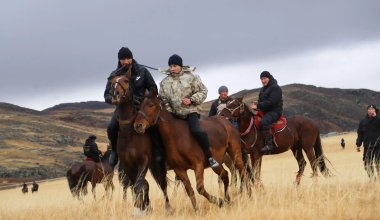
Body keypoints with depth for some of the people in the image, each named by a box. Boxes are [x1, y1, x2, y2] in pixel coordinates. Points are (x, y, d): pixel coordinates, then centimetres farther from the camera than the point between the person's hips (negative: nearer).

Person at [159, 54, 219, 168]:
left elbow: (202, 91, -1)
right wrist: (169, 112, -5)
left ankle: (209, 156, -15)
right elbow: (163, 100, 10)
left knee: (196, 131, -27)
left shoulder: (191, 77, -2)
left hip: (191, 111, -5)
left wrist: (191, 100, -16)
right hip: (174, 114, 5)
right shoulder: (164, 82, 9)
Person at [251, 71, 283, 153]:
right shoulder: (263, 89, 20)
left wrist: (259, 106, -23)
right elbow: (261, 101, 24)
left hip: (274, 111, -10)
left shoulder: (275, 88, -10)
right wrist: (257, 104, 0)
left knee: (263, 122, -35)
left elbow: (271, 101, -21)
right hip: (265, 111, 10)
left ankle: (269, 144, -33)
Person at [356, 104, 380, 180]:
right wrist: (358, 145, 8)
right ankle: (372, 178, 10)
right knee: (367, 163, 2)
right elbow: (360, 134, 13)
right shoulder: (363, 121, 10)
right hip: (367, 146, 3)